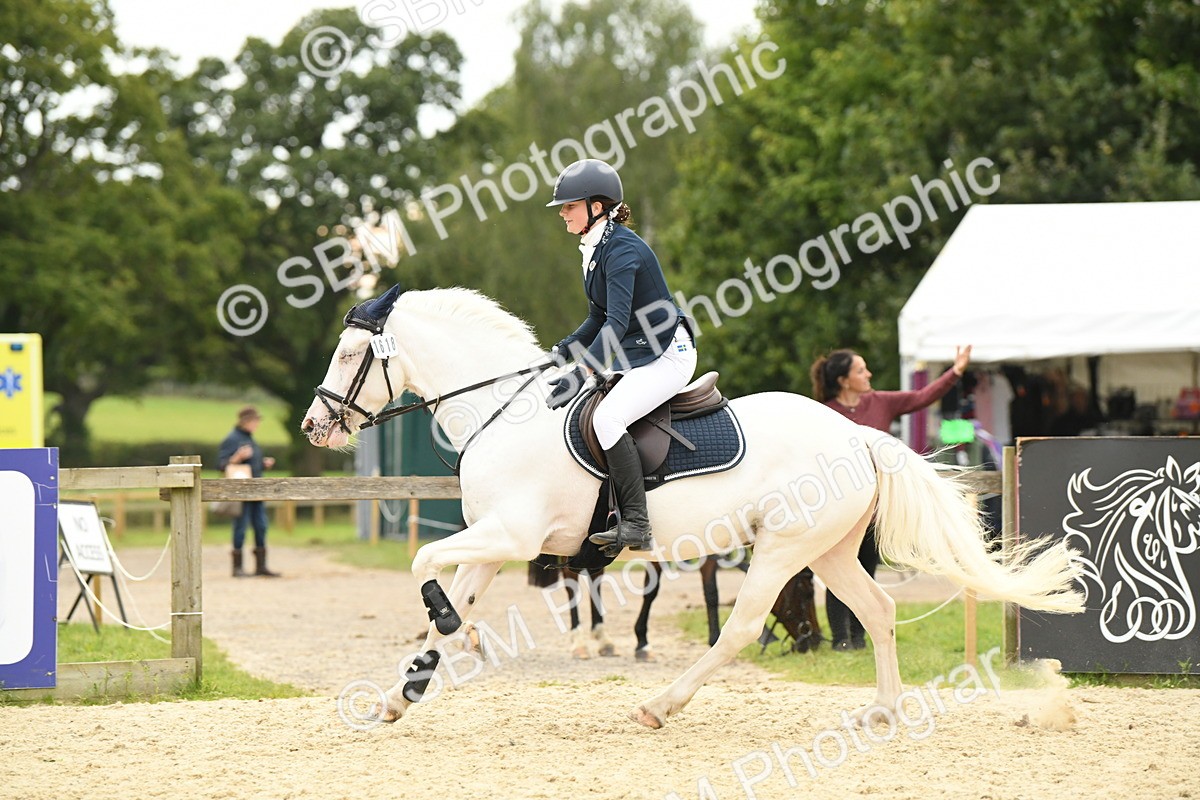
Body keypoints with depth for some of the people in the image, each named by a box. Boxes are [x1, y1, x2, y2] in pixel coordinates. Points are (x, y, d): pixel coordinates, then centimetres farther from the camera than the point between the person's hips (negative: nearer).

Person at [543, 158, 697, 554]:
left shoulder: (622, 250, -20)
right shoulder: (594, 250, 10)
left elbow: (617, 323, -29)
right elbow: (600, 319, 18)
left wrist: (580, 374, -35)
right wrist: (560, 353, 6)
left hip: (668, 355, -11)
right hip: (632, 357, 11)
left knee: (607, 417, -26)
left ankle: (636, 525, -24)